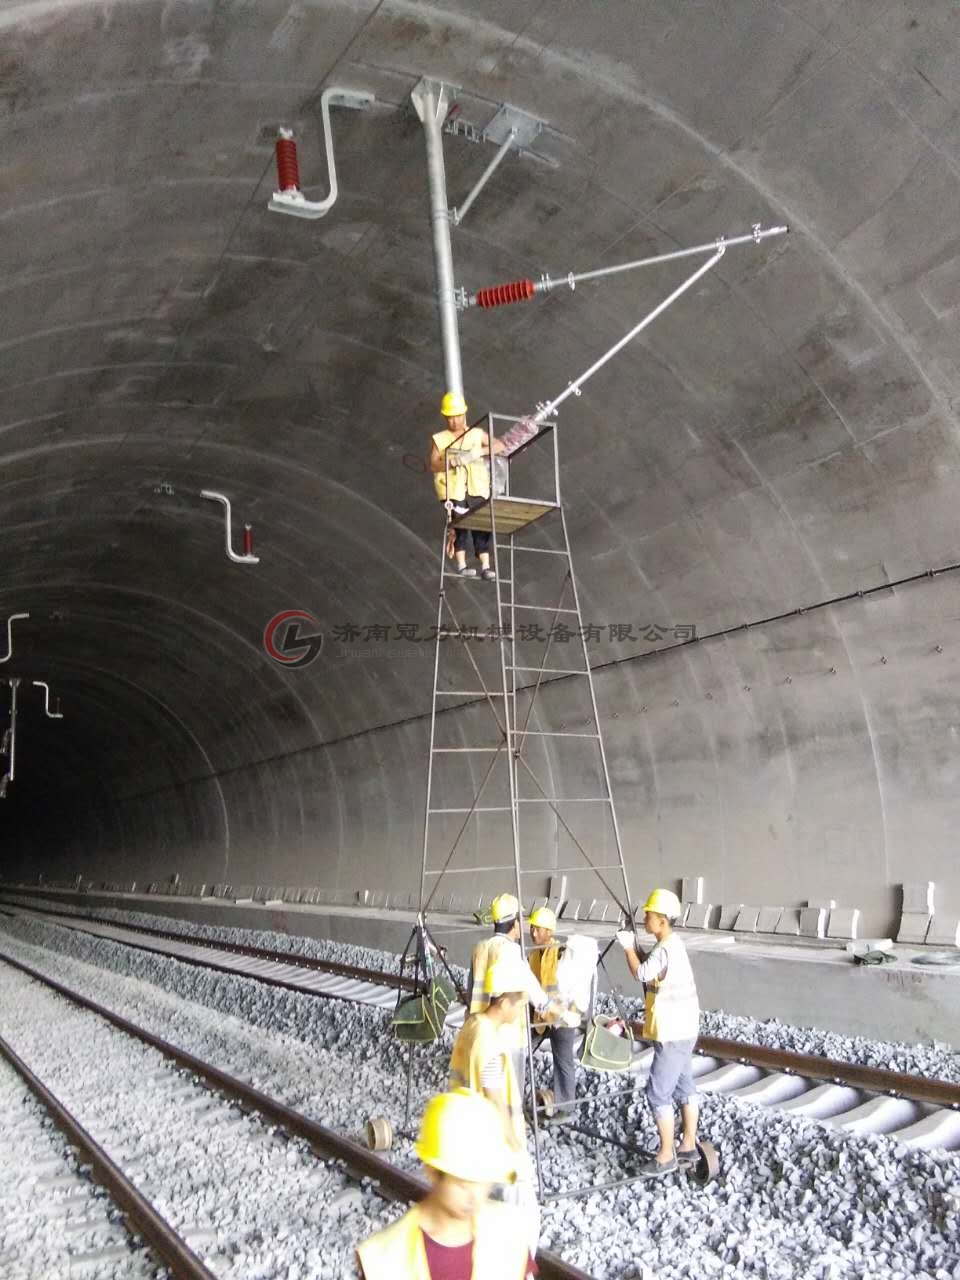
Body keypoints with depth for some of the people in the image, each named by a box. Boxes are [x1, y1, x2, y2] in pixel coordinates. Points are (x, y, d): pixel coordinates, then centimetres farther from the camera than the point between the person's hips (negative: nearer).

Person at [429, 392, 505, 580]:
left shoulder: (477, 434, 13)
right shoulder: (439, 439, 11)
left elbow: (499, 446, 3)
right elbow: (433, 465, 3)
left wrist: (478, 452, -12)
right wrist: (450, 462, -16)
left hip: (477, 488, 1)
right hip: (453, 489, -1)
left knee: (481, 525, -6)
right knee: (459, 525, -8)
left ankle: (485, 566, -7)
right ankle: (461, 565, -3)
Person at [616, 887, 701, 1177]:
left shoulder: (665, 949, -24)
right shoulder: (671, 945, 9)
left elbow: (640, 974, -25)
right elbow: (650, 969, 16)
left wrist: (627, 947, -13)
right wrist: (635, 947, 4)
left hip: (672, 1034, -11)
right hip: (682, 1030, 11)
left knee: (658, 1094, -3)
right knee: (684, 1088, 18)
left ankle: (666, 1156, 5)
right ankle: (688, 1147, 28)